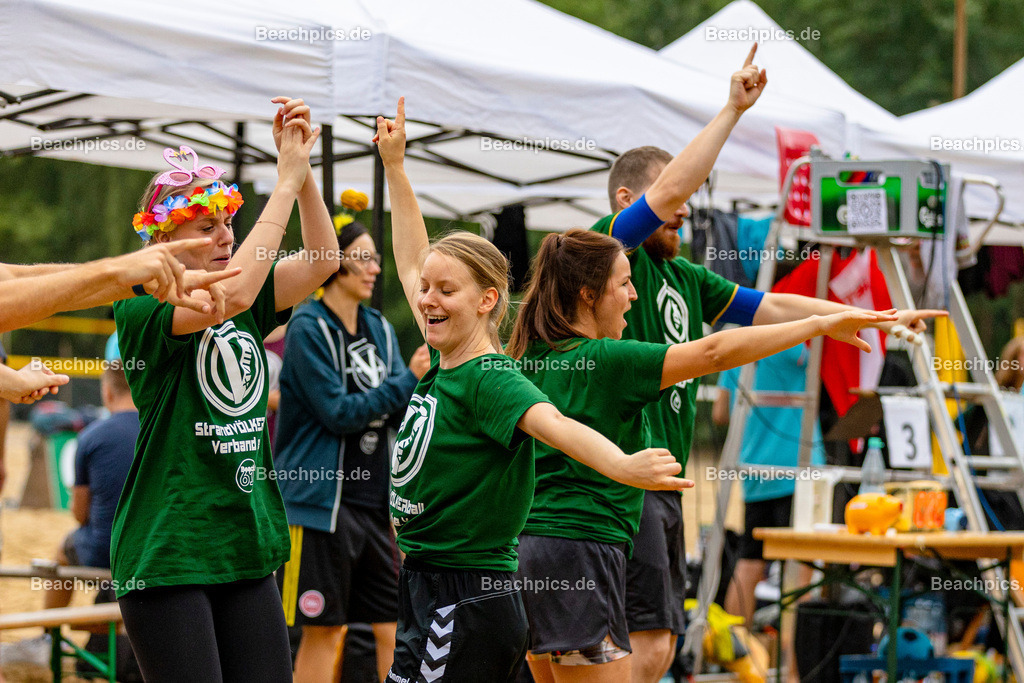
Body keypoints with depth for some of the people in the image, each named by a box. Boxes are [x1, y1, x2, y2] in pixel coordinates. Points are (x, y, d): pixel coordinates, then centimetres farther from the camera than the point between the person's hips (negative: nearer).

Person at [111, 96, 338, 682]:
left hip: (248, 547, 6)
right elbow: (231, 294, -25)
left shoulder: (249, 304, 11)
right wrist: (287, 180, -22)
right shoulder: (140, 308, -10)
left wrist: (304, 172, -12)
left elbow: (322, 260, 0)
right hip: (168, 555, -6)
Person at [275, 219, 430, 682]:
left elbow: (402, 414, 8)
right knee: (322, 630, 0)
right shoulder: (308, 329, -9)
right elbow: (338, 413, -15)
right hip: (321, 500, -7)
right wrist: (409, 379, -15)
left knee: (395, 625, 6)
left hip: (375, 501, 7)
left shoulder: (380, 329, 12)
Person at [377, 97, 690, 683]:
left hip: (469, 605, -9)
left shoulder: (490, 379, -15)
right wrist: (394, 165, 26)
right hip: (427, 592, 9)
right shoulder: (443, 365, 8)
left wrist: (624, 466, -54)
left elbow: (553, 424, -35)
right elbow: (414, 262, 21)